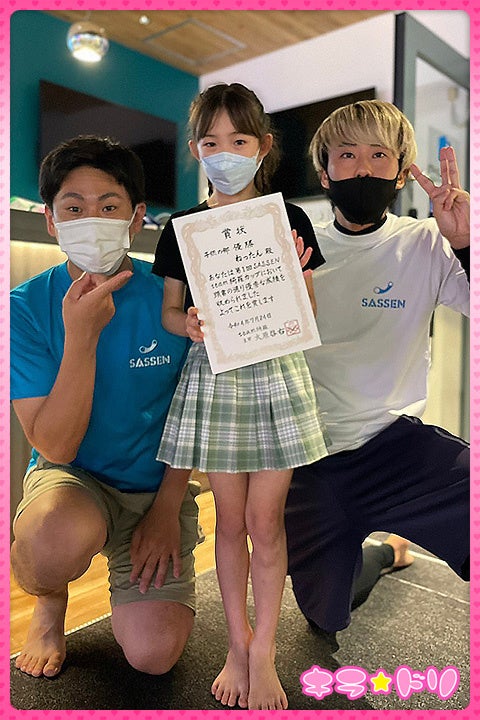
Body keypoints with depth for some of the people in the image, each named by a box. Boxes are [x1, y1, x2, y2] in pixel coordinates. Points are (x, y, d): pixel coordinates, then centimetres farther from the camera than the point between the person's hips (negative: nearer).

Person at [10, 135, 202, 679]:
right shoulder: (27, 306, -12)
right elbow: (55, 446, -18)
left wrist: (167, 507, -8)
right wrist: (82, 334, -28)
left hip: (157, 486, 1)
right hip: (70, 476, 0)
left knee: (153, 652, -13)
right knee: (57, 542, -35)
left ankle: (138, 569, 22)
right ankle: (48, 601, 4)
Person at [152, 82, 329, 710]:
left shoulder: (290, 220, 2)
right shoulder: (183, 228, 4)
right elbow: (169, 310, 9)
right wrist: (188, 324, -13)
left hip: (276, 375, 0)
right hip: (214, 375, 1)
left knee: (266, 520, 4)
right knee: (230, 519, 9)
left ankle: (263, 651, 25)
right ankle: (237, 640, 31)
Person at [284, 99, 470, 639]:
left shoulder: (425, 246, -2)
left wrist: (465, 246, -25)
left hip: (395, 439, -1)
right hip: (309, 452, 2)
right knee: (325, 616, 11)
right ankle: (375, 550, 42)